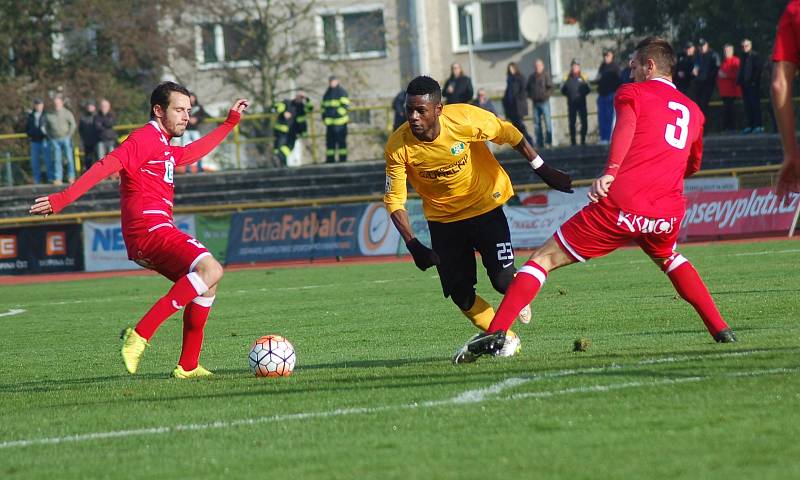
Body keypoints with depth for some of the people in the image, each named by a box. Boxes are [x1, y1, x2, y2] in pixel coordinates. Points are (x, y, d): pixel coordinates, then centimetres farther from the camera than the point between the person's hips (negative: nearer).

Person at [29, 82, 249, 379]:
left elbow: (195, 151, 47)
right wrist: (64, 199, -30)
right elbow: (107, 165, -20)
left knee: (206, 287, 17)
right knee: (210, 270, -24)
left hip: (157, 231, 11)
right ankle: (140, 335, -30)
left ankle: (187, 367, 17)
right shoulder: (145, 138, -7)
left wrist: (230, 123, 53)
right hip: (149, 228, -11)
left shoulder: (165, 147, 25)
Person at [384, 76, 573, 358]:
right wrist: (413, 245, -24)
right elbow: (394, 200, -14)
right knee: (459, 293, -3)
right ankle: (506, 340, 19)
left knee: (503, 280, -11)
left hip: (485, 206, -2)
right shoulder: (398, 147, -22)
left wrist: (543, 170, -2)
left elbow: (509, 135, -9)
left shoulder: (465, 120, -26)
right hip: (443, 217, 2)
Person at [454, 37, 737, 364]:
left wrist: (610, 173, -29)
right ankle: (720, 329, 28)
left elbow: (625, 128, -14)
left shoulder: (632, 93, 9)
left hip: (621, 205, -5)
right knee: (668, 258, 39)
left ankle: (495, 333, -12)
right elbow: (693, 164, 40)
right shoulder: (693, 110, 24)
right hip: (668, 212, 5)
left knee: (544, 259, 3)